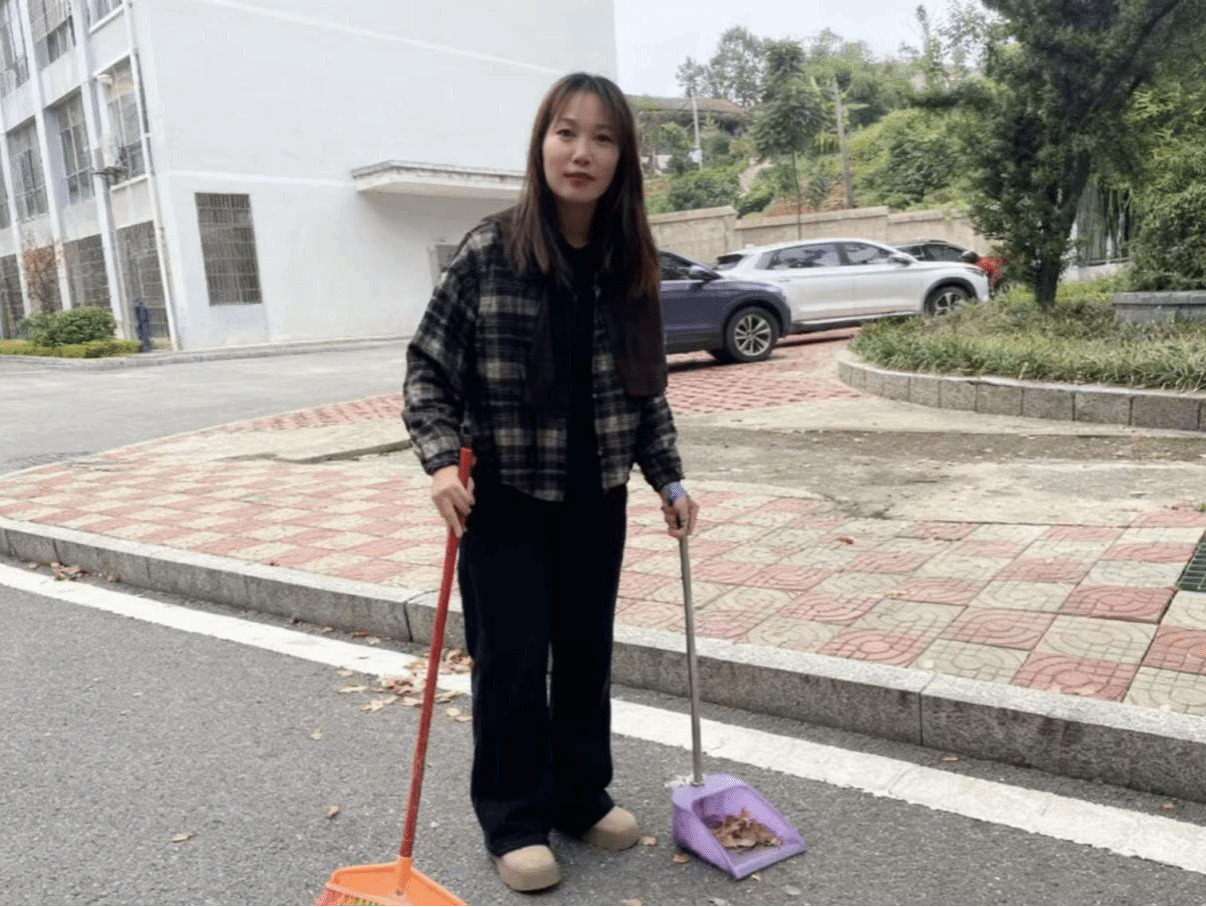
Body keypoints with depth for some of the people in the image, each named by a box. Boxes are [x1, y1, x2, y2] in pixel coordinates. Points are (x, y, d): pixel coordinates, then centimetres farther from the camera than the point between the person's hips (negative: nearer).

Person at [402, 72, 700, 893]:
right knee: (512, 662, 4)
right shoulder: (488, 253, -12)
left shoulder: (631, 267, -1)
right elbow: (429, 369, -7)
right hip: (504, 498, -3)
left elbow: (648, 391, 8)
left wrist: (669, 479, 5)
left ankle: (582, 797, 34)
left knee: (587, 653, 14)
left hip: (596, 500, 4)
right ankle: (515, 821, 23)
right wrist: (443, 460, -19)